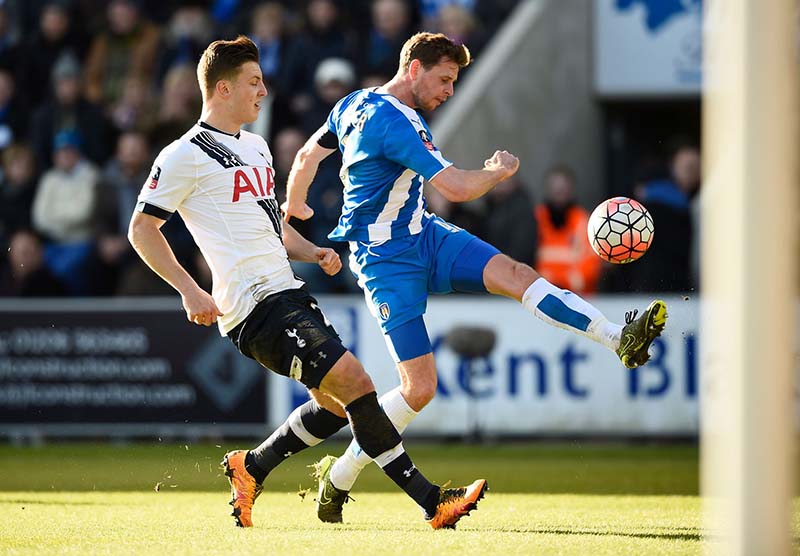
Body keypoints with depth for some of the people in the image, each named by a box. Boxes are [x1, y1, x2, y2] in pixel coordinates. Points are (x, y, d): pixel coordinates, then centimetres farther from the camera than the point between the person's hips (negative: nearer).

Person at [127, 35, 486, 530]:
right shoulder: (187, 155, -7)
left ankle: (250, 468, 26)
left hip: (286, 293, 10)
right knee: (355, 382, -16)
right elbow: (142, 228, -7)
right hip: (256, 306, -10)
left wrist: (313, 252, 12)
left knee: (339, 404, 11)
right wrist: (190, 290, -16)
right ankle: (432, 502, -14)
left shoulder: (255, 147, 21)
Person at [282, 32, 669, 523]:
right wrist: (500, 170, -9)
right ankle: (339, 477, 5)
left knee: (513, 273, -15)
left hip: (423, 236, 9)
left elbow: (307, 156, 21)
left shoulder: (354, 105, 7)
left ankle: (621, 339, -28)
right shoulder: (393, 122, -24)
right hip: (388, 262, -9)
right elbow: (457, 188, -30)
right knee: (420, 387, -12)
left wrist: (294, 207, 40)